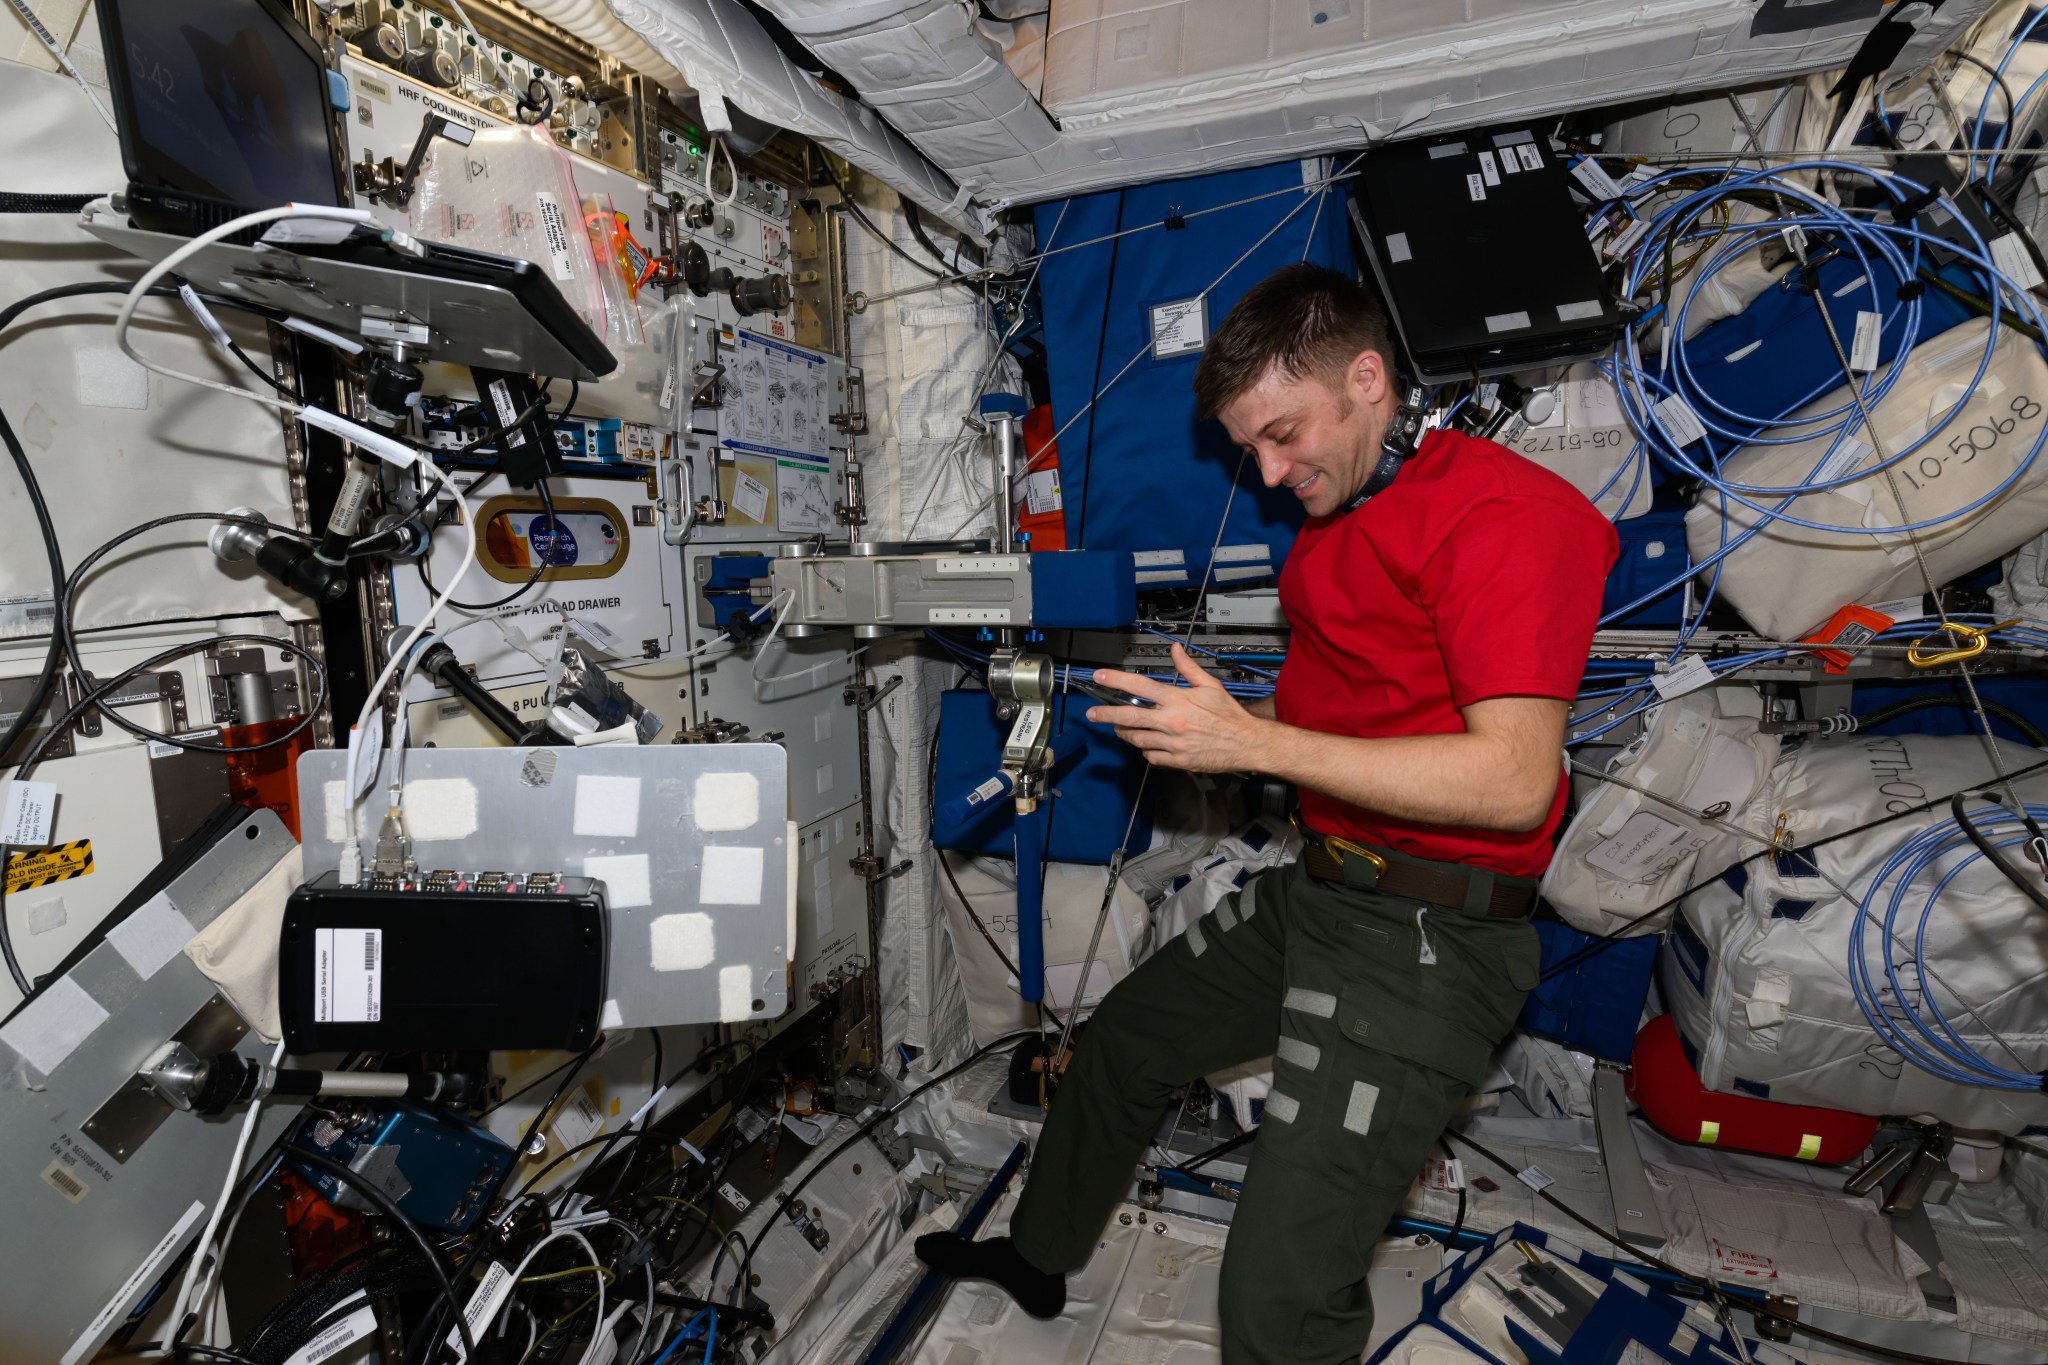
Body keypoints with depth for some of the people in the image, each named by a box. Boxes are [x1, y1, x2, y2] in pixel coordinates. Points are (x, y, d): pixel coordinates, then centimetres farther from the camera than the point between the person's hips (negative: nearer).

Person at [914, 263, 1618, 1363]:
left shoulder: (1502, 509, -17)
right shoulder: (1334, 520, 12)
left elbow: (1514, 780, -24)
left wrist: (1255, 741, -24)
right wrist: (1199, 720, 2)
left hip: (1425, 938, -9)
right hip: (1317, 891, 9)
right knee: (1126, 1036, 22)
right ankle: (1037, 1256, 47)